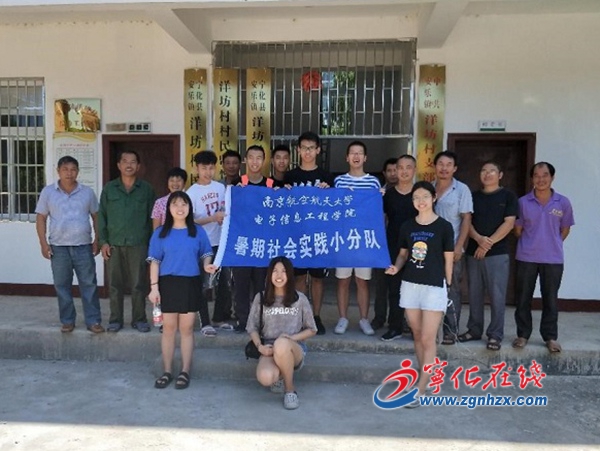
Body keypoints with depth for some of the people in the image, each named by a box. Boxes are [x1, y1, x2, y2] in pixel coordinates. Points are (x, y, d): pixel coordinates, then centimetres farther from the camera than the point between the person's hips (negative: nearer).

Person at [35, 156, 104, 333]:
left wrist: (96, 241, 2)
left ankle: (93, 320, 10)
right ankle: (67, 320, 21)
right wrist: (43, 244, -3)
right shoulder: (48, 192, 2)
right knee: (62, 285, 8)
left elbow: (96, 217, 8)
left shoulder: (87, 192, 4)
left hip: (83, 246, 0)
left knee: (89, 284, 3)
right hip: (58, 247, 0)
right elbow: (41, 218, 3)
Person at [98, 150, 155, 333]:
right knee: (115, 284, 7)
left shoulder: (146, 189, 6)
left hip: (139, 244, -1)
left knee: (139, 284, 3)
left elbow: (152, 217, 5)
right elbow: (102, 216, 8)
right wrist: (103, 242, 0)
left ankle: (139, 319, 15)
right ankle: (115, 319, 18)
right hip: (114, 244, 1)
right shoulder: (109, 188, 8)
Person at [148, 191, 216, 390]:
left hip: (191, 284, 0)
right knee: (169, 328, 8)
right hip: (168, 283, 0)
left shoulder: (198, 231, 2)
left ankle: (185, 372, 17)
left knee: (186, 329, 7)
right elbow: (155, 261, 2)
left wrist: (207, 265, -14)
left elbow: (206, 254, 8)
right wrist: (154, 287, -4)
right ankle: (167, 371, 19)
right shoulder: (160, 233, 2)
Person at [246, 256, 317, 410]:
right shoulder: (261, 298, 5)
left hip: (294, 349, -1)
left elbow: (311, 329, 6)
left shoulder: (300, 299, 2)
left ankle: (290, 389, -15)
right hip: (269, 349, 1)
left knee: (281, 344, -40)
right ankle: (279, 376, 8)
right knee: (265, 378, -33)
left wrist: (291, 338, -12)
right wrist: (260, 346, -10)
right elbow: (252, 327, 9)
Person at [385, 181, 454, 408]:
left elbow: (448, 260, -1)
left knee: (428, 339, -3)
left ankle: (420, 390, 2)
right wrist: (396, 267, -6)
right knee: (417, 336, 12)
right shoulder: (407, 226, 6)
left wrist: (447, 286, 2)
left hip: (434, 287, -4)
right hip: (410, 285, 4)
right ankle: (426, 378, 27)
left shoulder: (444, 226, -6)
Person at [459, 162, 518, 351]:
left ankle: (495, 335, 7)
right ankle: (474, 330, 21)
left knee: (497, 296, -2)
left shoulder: (508, 196, 2)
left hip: (498, 253, -4)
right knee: (474, 295, 10)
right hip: (473, 252, 4)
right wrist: (479, 239, -14)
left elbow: (509, 223, -6)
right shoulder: (473, 196, 12)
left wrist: (489, 243, -14)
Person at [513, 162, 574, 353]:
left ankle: (550, 337, 22)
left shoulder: (563, 203, -1)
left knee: (550, 299, 8)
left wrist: (552, 245, 8)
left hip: (553, 259, 0)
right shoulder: (523, 202, -3)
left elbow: (565, 229, 10)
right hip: (526, 258, 0)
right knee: (523, 298, 7)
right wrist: (530, 244, 6)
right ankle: (523, 334, 21)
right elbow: (518, 229, 5)